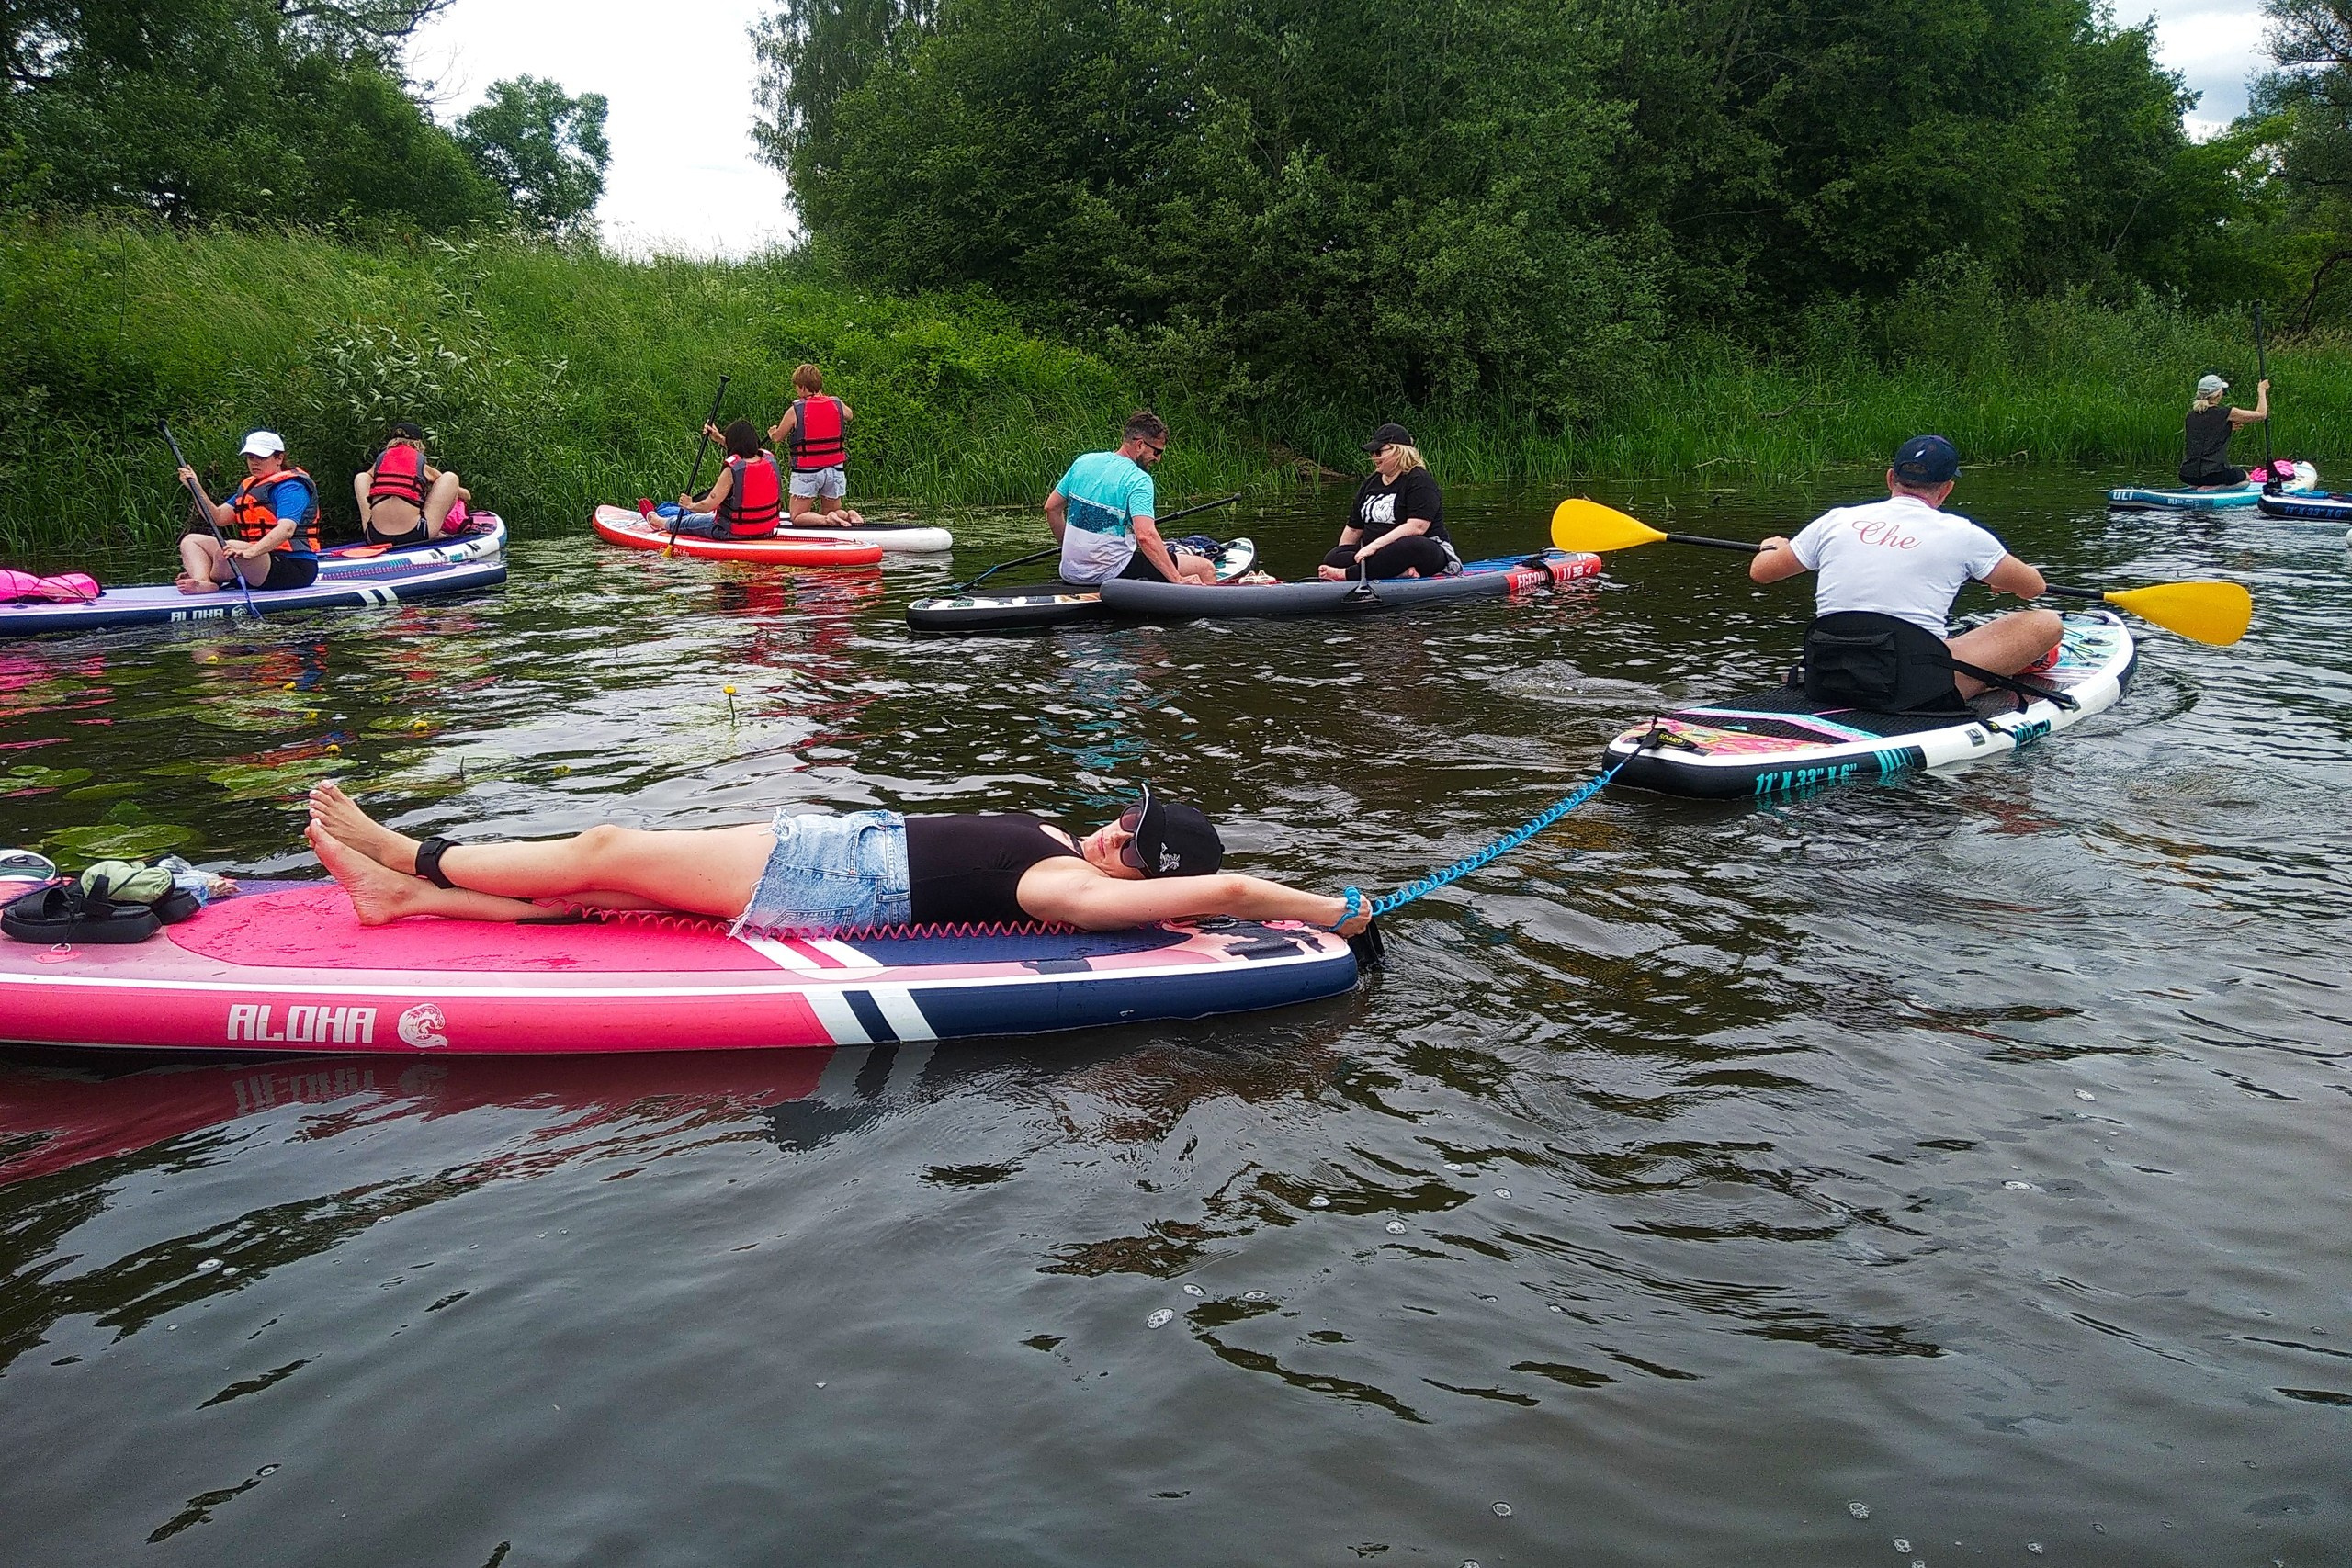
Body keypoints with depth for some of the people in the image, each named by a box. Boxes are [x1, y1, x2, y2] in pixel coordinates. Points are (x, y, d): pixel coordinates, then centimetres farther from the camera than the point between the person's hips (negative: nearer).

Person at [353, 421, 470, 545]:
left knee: (361, 477, 27)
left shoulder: (380, 459, 16)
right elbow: (466, 495, 23)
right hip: (415, 536, -3)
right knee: (450, 478, 13)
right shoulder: (422, 465, 10)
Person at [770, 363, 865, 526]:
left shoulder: (795, 410, -10)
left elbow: (777, 438, 1)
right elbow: (850, 415, 26)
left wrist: (771, 433, 25)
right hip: (835, 470, 4)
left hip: (806, 471, -4)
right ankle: (848, 515, -13)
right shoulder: (837, 405, 1)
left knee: (798, 518, 6)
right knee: (832, 512, 20)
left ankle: (826, 520, -22)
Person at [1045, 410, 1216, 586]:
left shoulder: (1083, 461, 6)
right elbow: (1146, 536, -28)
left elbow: (1051, 508, 14)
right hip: (1110, 574, -8)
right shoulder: (1138, 479, -15)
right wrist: (1178, 580, -26)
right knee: (1206, 569, -4)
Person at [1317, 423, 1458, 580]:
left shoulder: (1419, 481, -9)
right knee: (1332, 559, -17)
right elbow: (1354, 529, 22)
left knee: (1409, 546, -43)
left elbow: (1417, 527, -23)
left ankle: (1348, 574, -41)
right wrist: (1341, 559, 17)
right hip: (1380, 554, 7)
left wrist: (1375, 545, -27)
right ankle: (1400, 571, -34)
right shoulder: (1370, 484, 15)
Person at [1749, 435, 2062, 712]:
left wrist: (1772, 547, 42)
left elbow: (1760, 571, 19)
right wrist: (2003, 580, 40)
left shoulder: (1836, 520, 7)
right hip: (1913, 690, -4)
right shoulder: (1960, 533, 1)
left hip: (1824, 686, 5)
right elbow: (2033, 586, 17)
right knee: (2047, 622, 7)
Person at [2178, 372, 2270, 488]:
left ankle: (2198, 487, 7)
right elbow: (2261, 414, 3)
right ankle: (2212, 488, -4)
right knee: (2245, 478, 25)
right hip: (2212, 474, -6)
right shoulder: (2225, 413, -8)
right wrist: (2261, 391, 17)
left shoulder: (2191, 414, 7)